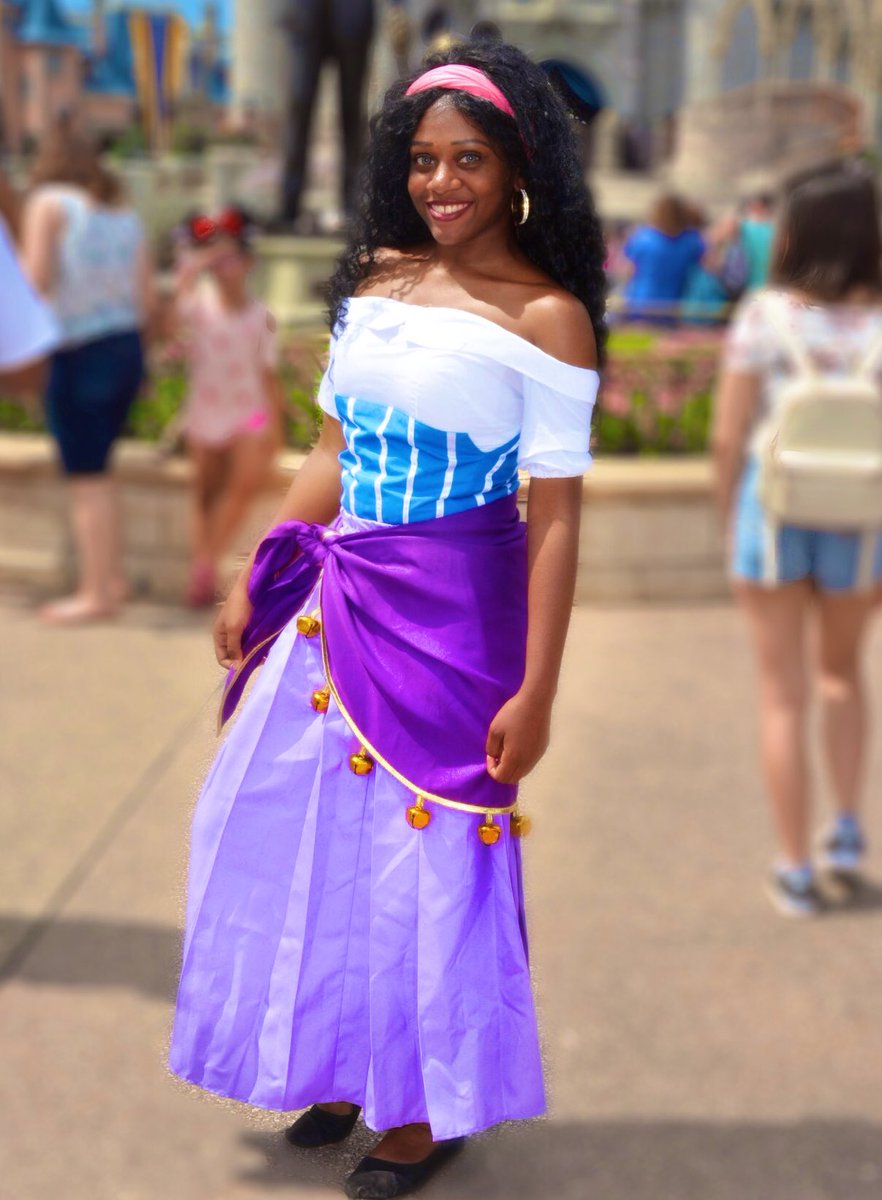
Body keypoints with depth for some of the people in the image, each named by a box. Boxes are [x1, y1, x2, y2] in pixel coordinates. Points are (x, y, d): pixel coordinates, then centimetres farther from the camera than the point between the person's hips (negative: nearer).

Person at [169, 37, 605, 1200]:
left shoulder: (546, 317, -11)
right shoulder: (375, 278, 6)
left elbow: (555, 516, -13)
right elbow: (333, 456, 12)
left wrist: (536, 690, -15)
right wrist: (256, 586, 11)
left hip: (453, 613, -6)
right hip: (339, 598, 6)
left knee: (425, 848, 5)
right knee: (289, 828, 13)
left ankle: (430, 1106, 26)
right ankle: (349, 1068, 34)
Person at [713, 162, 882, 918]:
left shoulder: (765, 317, -9)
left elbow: (728, 437, -7)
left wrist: (729, 524, 7)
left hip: (771, 511, -1)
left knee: (785, 697, 9)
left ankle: (798, 871, 13)